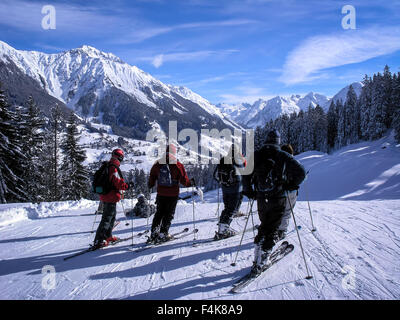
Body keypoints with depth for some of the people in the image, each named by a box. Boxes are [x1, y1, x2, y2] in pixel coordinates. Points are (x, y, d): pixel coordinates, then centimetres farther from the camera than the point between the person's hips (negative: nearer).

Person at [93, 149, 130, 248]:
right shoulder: (114, 169, -19)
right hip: (111, 197, -10)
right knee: (107, 218, -5)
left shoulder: (107, 167, 11)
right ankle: (99, 241, -2)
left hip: (105, 196, 10)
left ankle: (107, 236, 31)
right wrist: (127, 186, -9)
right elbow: (118, 183, -23)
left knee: (112, 216, 21)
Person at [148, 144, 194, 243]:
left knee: (159, 213, 16)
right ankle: (163, 234, 6)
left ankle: (154, 233, 14)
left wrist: (150, 186, 27)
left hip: (160, 194, 3)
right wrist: (191, 183, 10)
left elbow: (152, 177, 8)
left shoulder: (158, 164, 0)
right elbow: (184, 181, -9)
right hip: (173, 195, -3)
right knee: (169, 214, 8)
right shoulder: (178, 165, -11)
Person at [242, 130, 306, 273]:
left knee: (264, 226, 21)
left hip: (261, 199, 3)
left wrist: (248, 191, 14)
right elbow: (300, 171, -10)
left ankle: (257, 258, 22)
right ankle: (261, 261, 4)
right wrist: (291, 185, 4)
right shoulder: (283, 156, -6)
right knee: (272, 229, 6)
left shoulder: (256, 155, 2)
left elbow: (246, 174, 3)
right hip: (278, 199, -3)